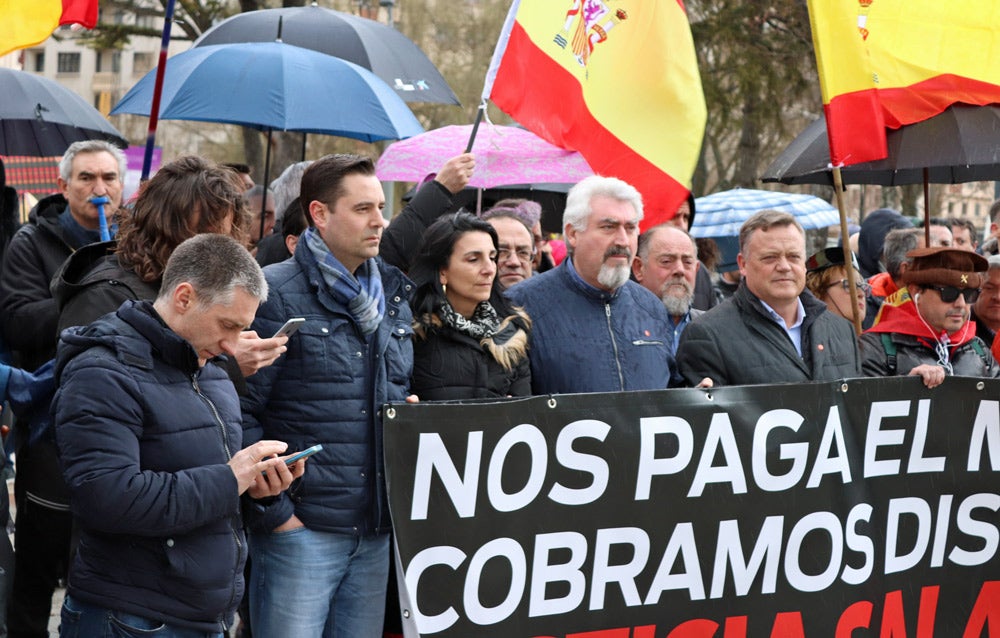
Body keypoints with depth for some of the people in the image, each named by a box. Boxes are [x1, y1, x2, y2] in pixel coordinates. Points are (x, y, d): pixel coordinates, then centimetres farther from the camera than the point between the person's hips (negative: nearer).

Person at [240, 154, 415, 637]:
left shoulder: (394, 298, 13)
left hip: (376, 531, 6)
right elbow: (241, 415, -12)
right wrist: (273, 512, -12)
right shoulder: (275, 294, -9)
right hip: (300, 528, -6)